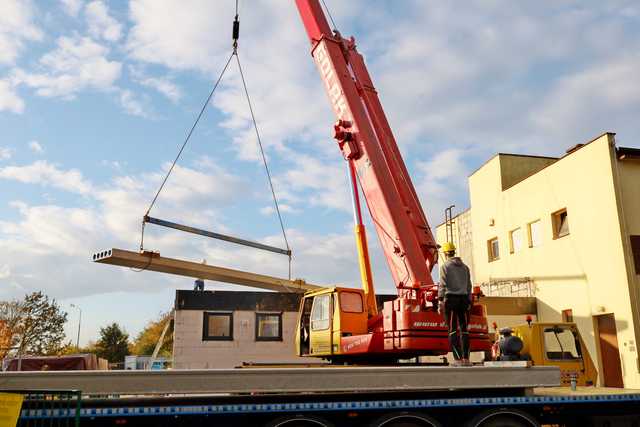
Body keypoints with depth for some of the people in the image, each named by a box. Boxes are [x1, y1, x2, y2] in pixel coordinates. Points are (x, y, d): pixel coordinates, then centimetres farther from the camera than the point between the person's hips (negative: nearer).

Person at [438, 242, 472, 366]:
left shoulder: (445, 266, 0)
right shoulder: (465, 267, 16)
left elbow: (443, 284, -10)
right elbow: (469, 286, 16)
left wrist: (440, 301, -13)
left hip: (451, 298, -5)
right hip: (464, 299, 5)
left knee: (453, 330, -5)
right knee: (464, 329, 8)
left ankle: (458, 359, -11)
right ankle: (466, 358, 6)